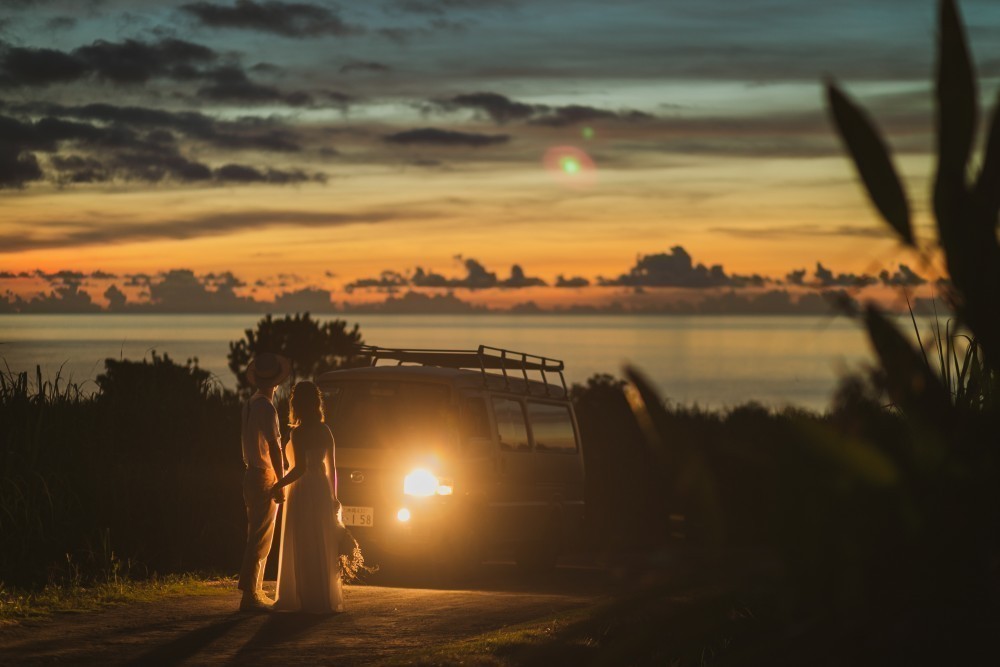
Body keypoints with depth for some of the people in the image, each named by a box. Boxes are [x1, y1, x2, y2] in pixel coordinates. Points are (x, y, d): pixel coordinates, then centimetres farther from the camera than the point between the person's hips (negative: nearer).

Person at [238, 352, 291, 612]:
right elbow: (274, 447, -21)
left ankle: (255, 591, 21)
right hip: (264, 478, -9)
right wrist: (280, 483, -17)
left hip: (251, 476, 9)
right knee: (261, 539, -7)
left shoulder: (249, 405, 10)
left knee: (259, 537, 16)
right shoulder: (266, 408, -17)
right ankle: (250, 595, -7)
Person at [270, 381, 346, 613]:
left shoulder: (299, 432, -14)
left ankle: (308, 600, -2)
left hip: (303, 491, -7)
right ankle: (327, 598, 14)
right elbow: (331, 467, 11)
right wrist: (333, 494, 19)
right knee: (323, 548, 12)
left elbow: (300, 468, -20)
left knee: (303, 549, -1)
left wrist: (279, 485, -10)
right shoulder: (325, 431, 7)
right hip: (322, 490, 7)